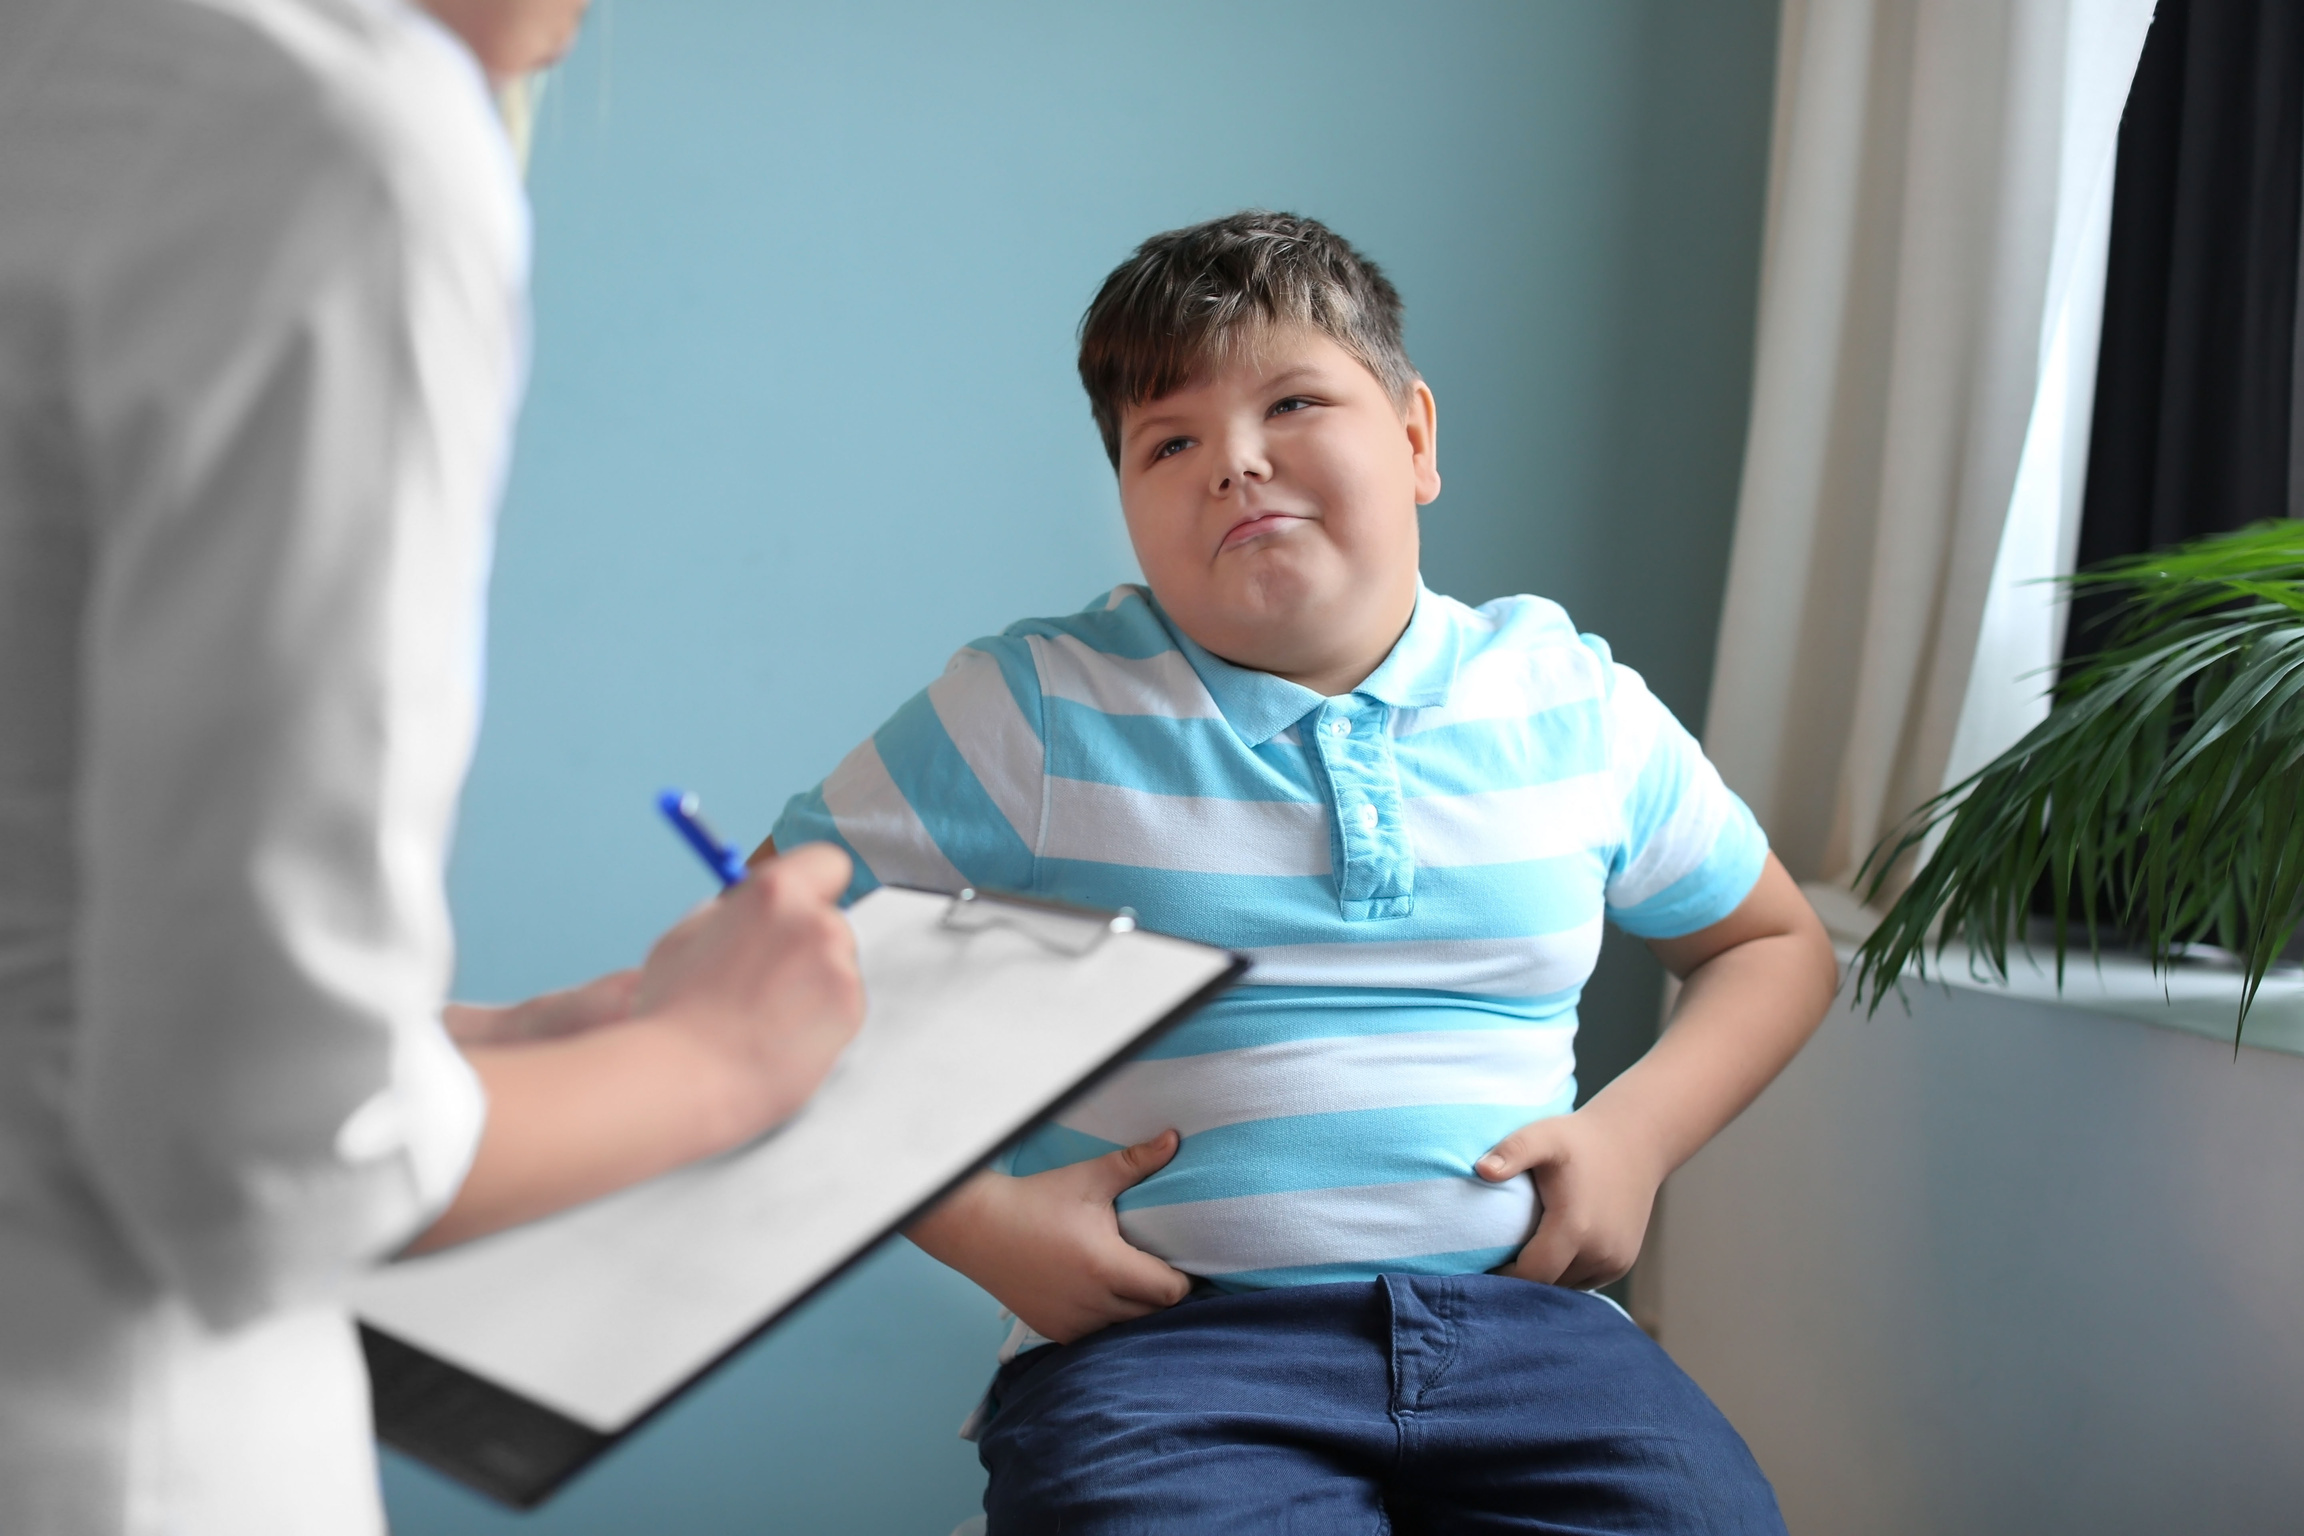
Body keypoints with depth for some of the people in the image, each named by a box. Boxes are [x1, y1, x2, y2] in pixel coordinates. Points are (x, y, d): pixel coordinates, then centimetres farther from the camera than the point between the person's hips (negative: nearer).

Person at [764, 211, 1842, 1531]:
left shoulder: (1576, 706, 11)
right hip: (1162, 1338, -2)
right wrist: (978, 1221, -8)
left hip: (1518, 1316, 3)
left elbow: (1779, 946, 23)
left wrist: (1639, 1132, 4)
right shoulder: (1033, 712, 1)